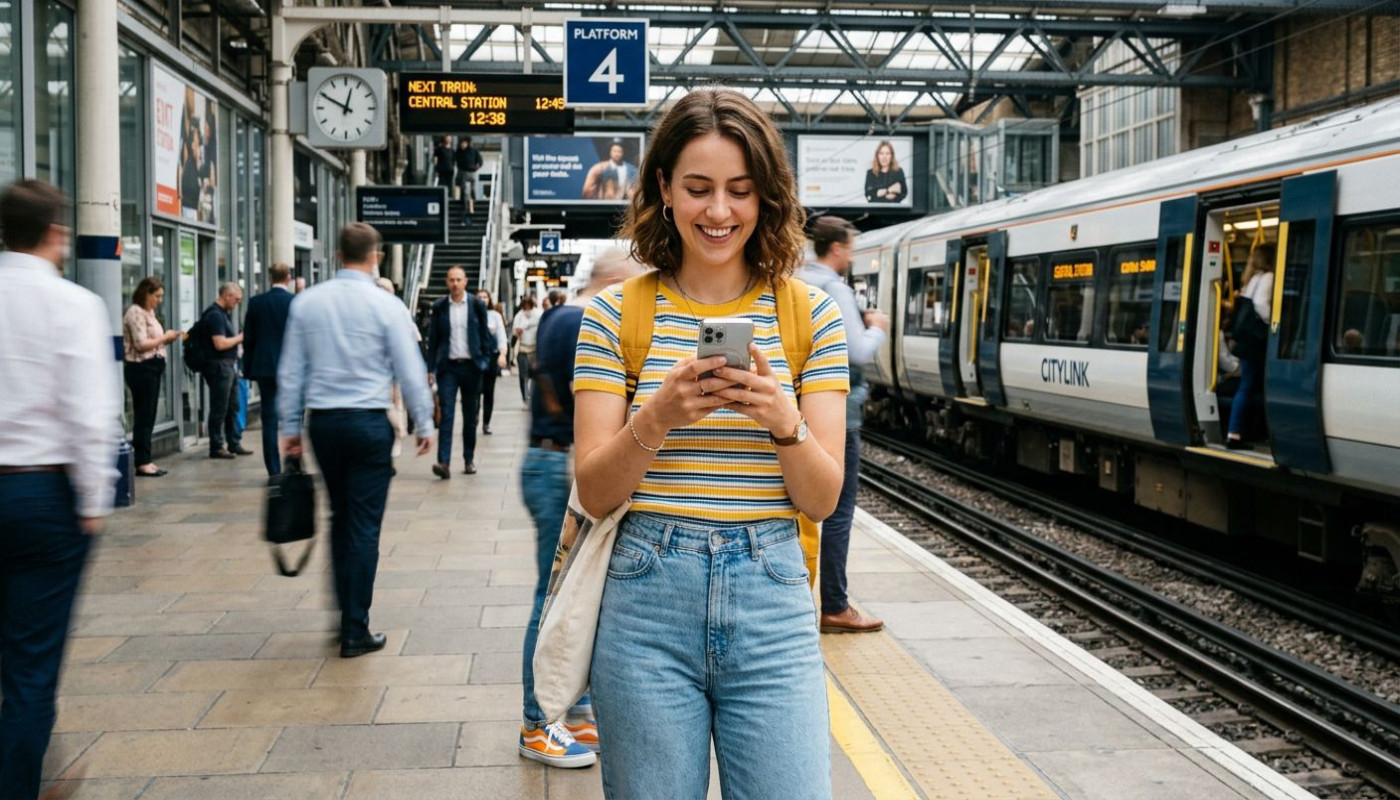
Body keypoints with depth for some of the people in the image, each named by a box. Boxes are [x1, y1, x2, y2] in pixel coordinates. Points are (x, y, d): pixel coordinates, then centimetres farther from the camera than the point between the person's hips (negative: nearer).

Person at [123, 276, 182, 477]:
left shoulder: (149, 312, 16)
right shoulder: (135, 313, -12)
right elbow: (141, 344, -19)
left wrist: (166, 339, 4)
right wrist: (165, 337, -11)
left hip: (153, 367, 9)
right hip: (141, 368, -9)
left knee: (149, 417, 10)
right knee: (143, 416, -5)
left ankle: (145, 460, 15)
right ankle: (142, 462, 0)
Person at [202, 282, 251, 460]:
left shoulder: (225, 313, 15)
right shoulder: (215, 315, -15)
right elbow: (220, 344, -22)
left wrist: (239, 339, 8)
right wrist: (240, 338, -10)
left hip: (230, 365, 10)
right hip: (219, 365, -10)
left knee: (233, 407, 13)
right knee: (219, 410, -2)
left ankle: (234, 444, 20)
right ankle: (216, 448, 5)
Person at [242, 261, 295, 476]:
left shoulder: (256, 303, 2)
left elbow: (248, 339, 5)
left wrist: (248, 368, 12)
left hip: (264, 367, 2)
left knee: (269, 418, 3)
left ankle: (274, 470, 2)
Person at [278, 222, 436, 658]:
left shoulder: (306, 302, 4)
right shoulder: (386, 306, -7)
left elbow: (291, 371, 6)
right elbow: (411, 372, -5)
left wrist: (291, 427, 14)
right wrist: (424, 424, 6)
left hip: (322, 422, 4)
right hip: (368, 424, -4)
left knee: (341, 518, 20)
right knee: (364, 526, 1)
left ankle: (346, 610, 28)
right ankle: (355, 632, 4)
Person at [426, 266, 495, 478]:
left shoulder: (477, 305, 2)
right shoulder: (439, 307, 3)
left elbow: (485, 335, 6)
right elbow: (433, 339, 5)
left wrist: (485, 361, -2)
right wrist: (431, 369, 0)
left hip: (470, 365, 1)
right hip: (448, 366, 0)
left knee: (470, 416, 9)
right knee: (446, 414, -10)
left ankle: (469, 460, 20)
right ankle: (444, 462, -15)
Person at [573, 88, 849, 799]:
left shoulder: (809, 314, 3)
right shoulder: (614, 314, 1)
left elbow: (823, 498, 0)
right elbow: (594, 493, -3)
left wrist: (785, 422, -20)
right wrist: (655, 418, -21)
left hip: (771, 606, 1)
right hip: (647, 605, 0)